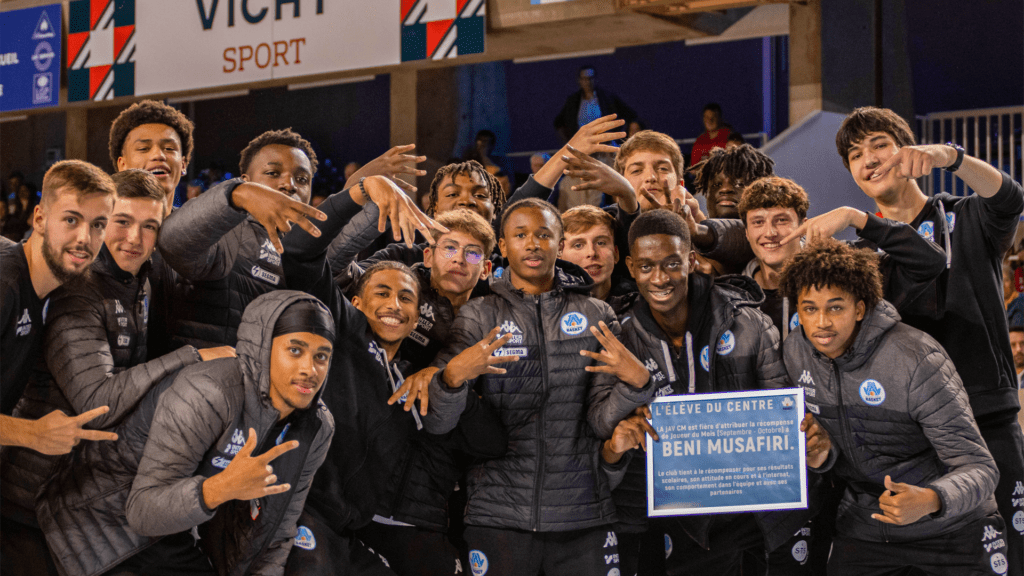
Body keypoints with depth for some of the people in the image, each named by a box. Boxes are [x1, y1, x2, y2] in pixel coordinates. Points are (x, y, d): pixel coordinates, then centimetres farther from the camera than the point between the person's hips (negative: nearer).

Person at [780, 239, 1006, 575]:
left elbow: (979, 468, -27)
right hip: (862, 523, 5)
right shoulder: (797, 353, -6)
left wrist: (929, 501, -47)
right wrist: (822, 455, -16)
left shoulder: (916, 360, -26)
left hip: (951, 530, -4)